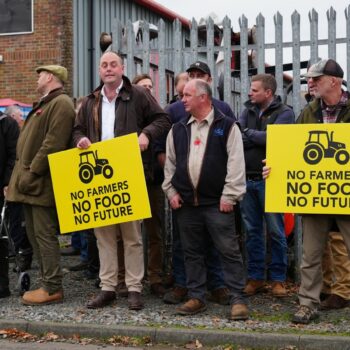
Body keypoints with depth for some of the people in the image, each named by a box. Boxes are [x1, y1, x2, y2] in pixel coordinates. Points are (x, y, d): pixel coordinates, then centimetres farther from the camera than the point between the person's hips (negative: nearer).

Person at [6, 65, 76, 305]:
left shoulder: (61, 104, -10)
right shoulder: (45, 104, 23)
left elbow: (53, 143, -21)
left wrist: (32, 173, -21)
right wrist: (23, 174, 15)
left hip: (42, 183, -10)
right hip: (32, 183, 10)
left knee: (45, 235, -7)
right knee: (35, 235, 12)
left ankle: (52, 288, -2)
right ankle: (48, 283, 18)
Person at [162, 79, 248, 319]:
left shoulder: (227, 126, -2)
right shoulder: (178, 130, 13)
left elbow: (236, 164, -8)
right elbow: (170, 164, 17)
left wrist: (229, 196, -13)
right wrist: (171, 192, 7)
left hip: (217, 203, -5)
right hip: (186, 203, 5)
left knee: (229, 251, -3)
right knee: (193, 252, 11)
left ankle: (238, 299, 3)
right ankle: (196, 298, 20)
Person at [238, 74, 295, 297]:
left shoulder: (284, 113, -1)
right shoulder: (248, 111, 12)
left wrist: (248, 133, -5)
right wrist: (259, 140, -15)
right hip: (248, 179, 5)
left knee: (275, 231, 2)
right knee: (252, 231, 9)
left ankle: (278, 279, 12)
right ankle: (256, 277, 18)